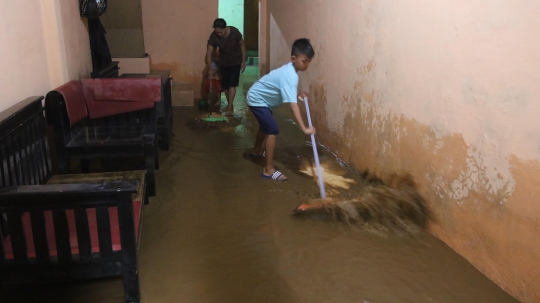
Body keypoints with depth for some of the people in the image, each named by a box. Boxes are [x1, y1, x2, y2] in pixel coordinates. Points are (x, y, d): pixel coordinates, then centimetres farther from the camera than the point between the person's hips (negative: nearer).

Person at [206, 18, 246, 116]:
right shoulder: (213, 36, -20)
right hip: (223, 62, 3)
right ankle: (230, 104, 25)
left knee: (232, 84, -10)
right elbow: (209, 53, -18)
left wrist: (243, 61, -9)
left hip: (236, 61, -2)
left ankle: (230, 107, -8)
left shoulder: (234, 32, -23)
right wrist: (210, 68, -27)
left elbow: (242, 45, -9)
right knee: (225, 85, 6)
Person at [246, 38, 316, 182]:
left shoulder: (291, 69, -4)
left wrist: (297, 94, -1)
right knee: (273, 130, -17)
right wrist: (304, 128, -43)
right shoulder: (290, 76, -33)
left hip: (260, 98, 10)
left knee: (266, 125, 28)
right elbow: (293, 105, -40)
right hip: (257, 100, -10)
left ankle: (256, 151, 54)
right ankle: (268, 170, -13)